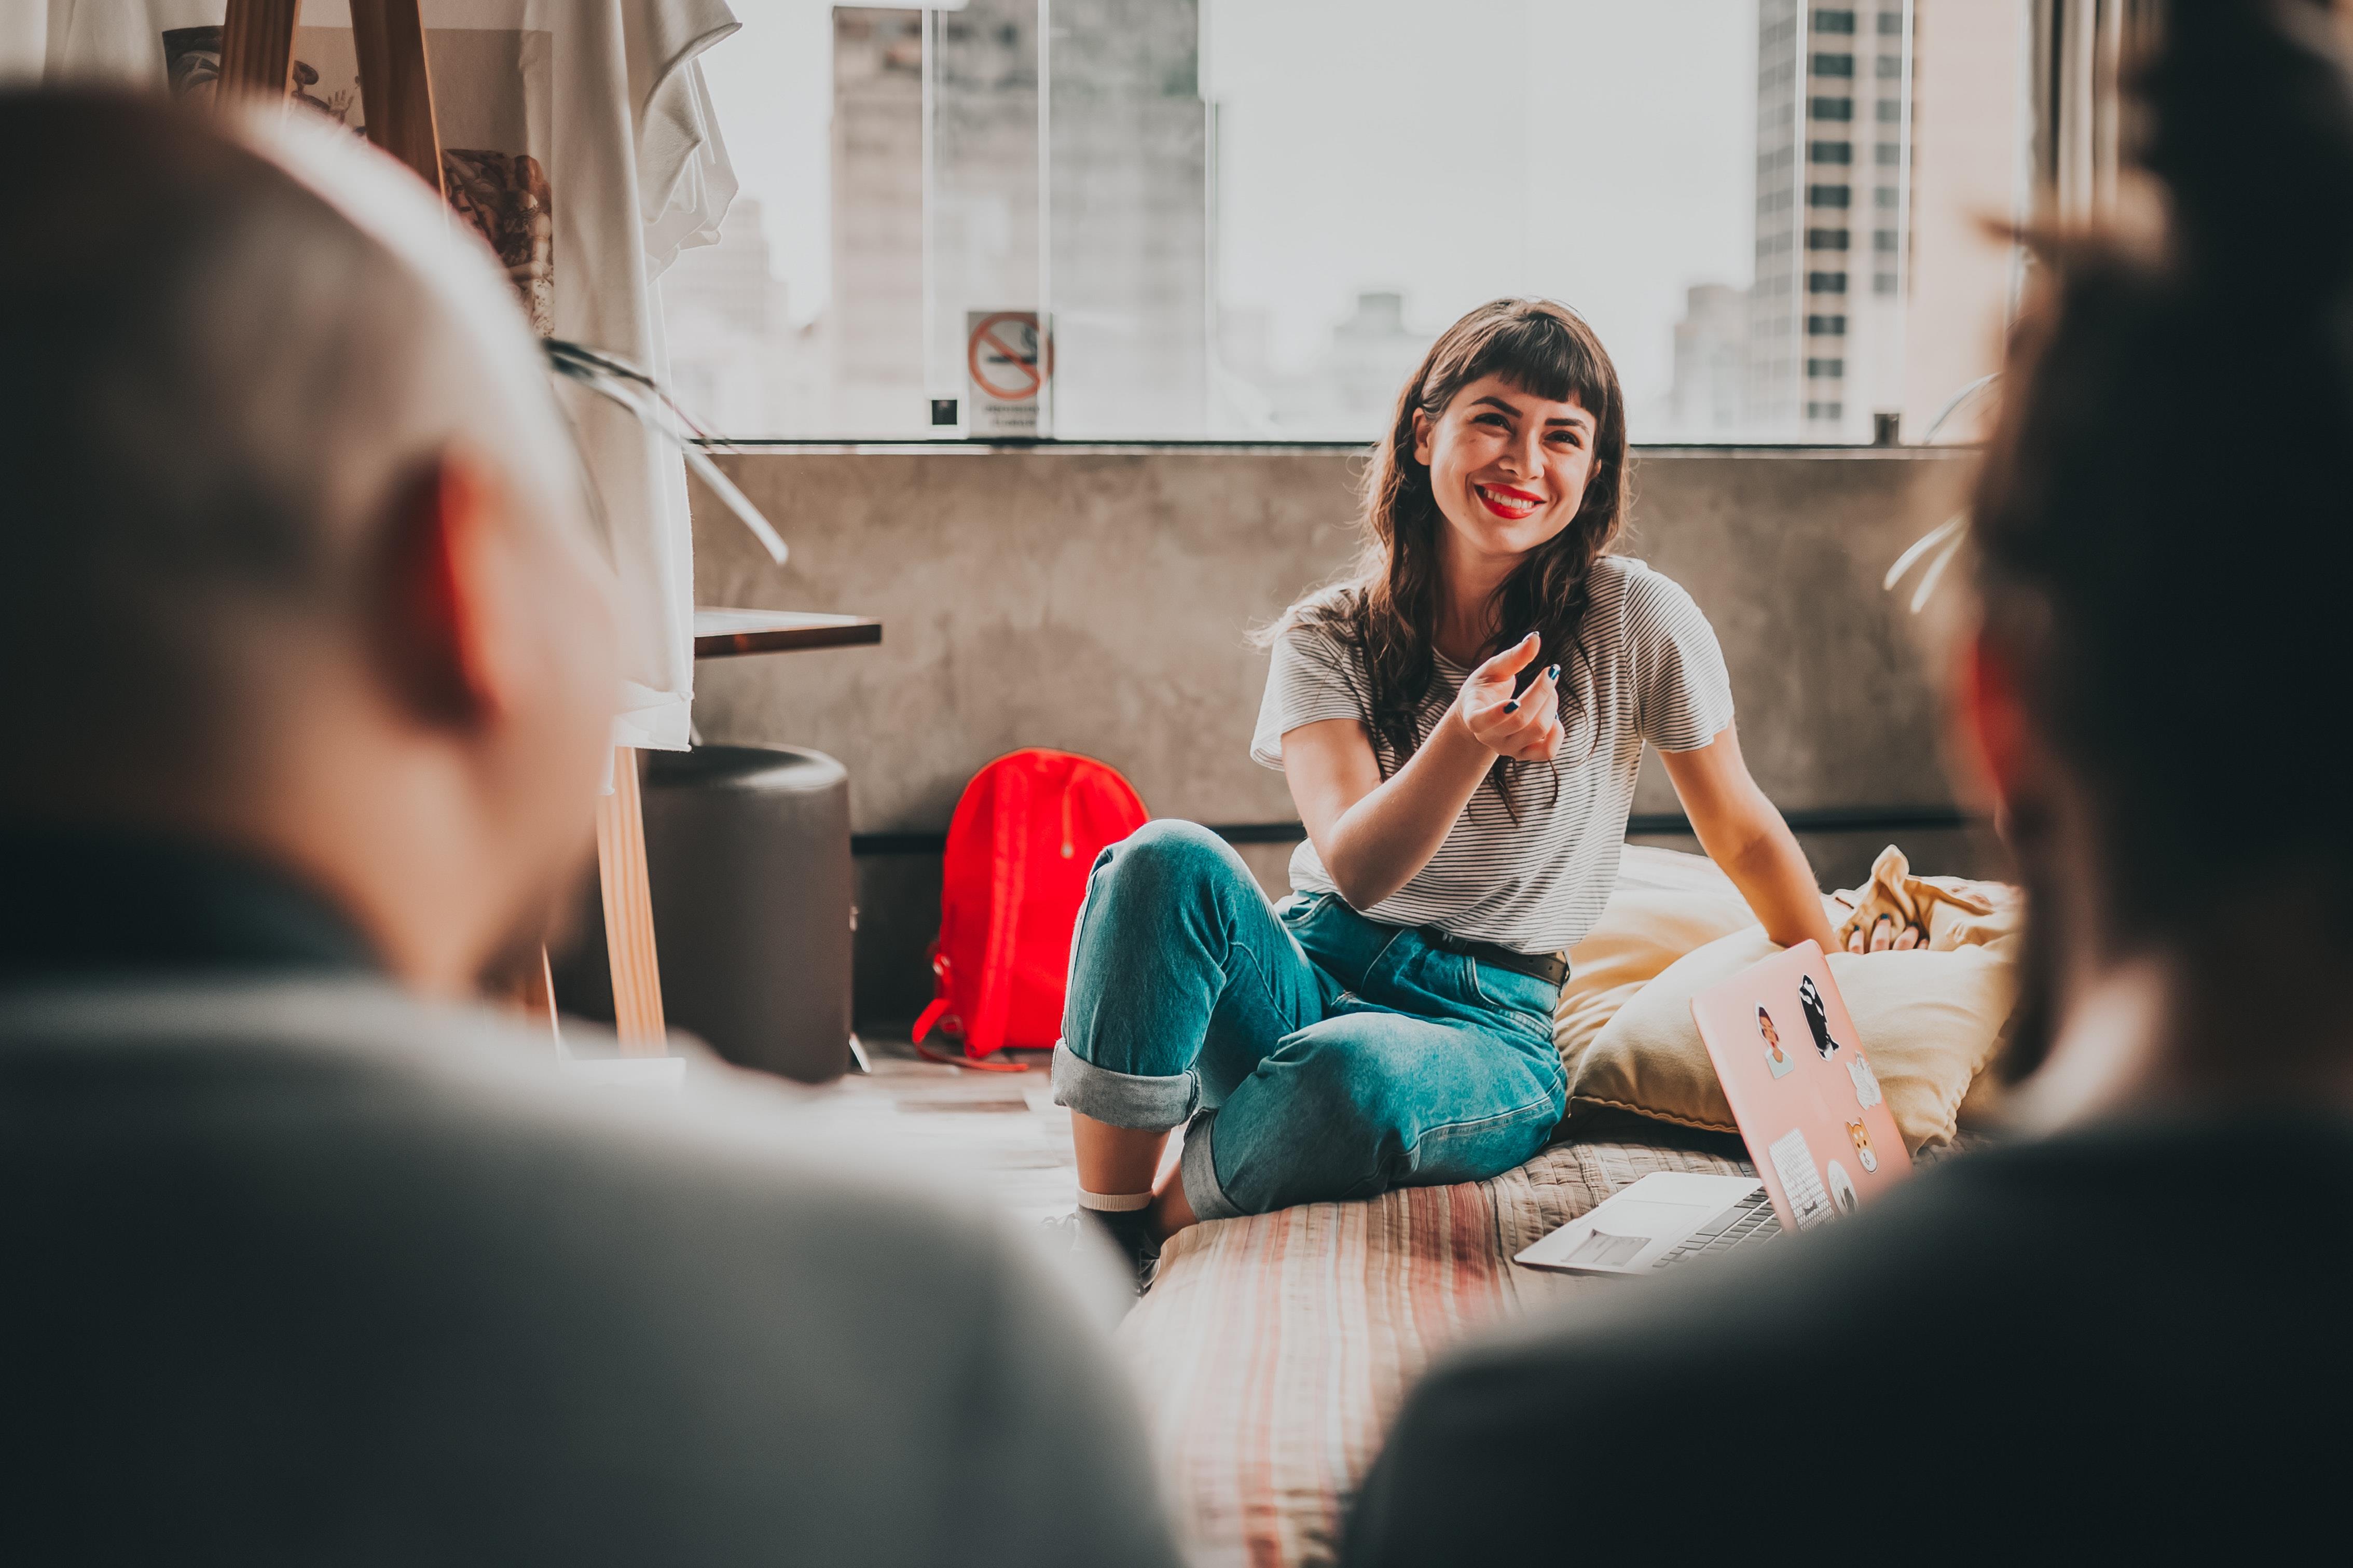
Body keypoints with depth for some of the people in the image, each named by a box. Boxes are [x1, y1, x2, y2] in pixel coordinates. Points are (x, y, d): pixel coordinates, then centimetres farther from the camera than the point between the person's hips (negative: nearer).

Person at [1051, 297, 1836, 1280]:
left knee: (1356, 1068, -39)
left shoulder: (1638, 622, -3)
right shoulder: (1326, 638, 0)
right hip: (1310, 975, 2)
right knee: (1168, 858, -30)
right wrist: (1466, 744, -34)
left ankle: (1159, 1221, -11)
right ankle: (1101, 1241, -21)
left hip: (1488, 1025, -2)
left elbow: (1745, 836, 9)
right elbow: (1355, 871, -15)